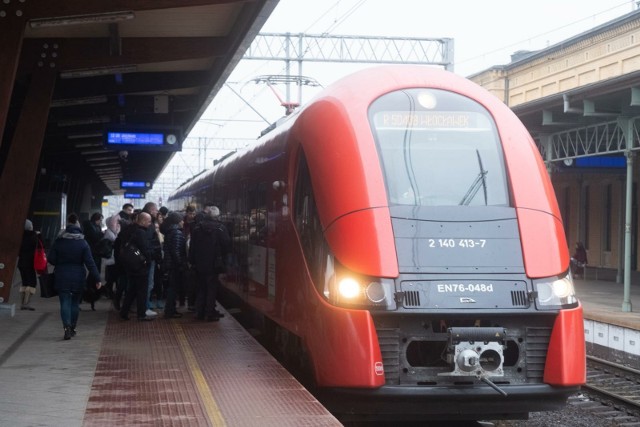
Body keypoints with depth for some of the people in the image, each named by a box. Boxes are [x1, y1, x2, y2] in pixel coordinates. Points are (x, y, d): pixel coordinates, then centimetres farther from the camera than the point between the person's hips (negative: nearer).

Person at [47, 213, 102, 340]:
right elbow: (90, 262, -9)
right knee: (75, 302, 15)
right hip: (78, 277, 1)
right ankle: (72, 328, 22)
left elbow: (51, 259, -2)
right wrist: (97, 279, -6)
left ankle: (67, 327, -20)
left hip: (62, 277, -1)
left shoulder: (59, 242, -6)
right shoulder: (83, 243, -7)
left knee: (65, 302, -2)